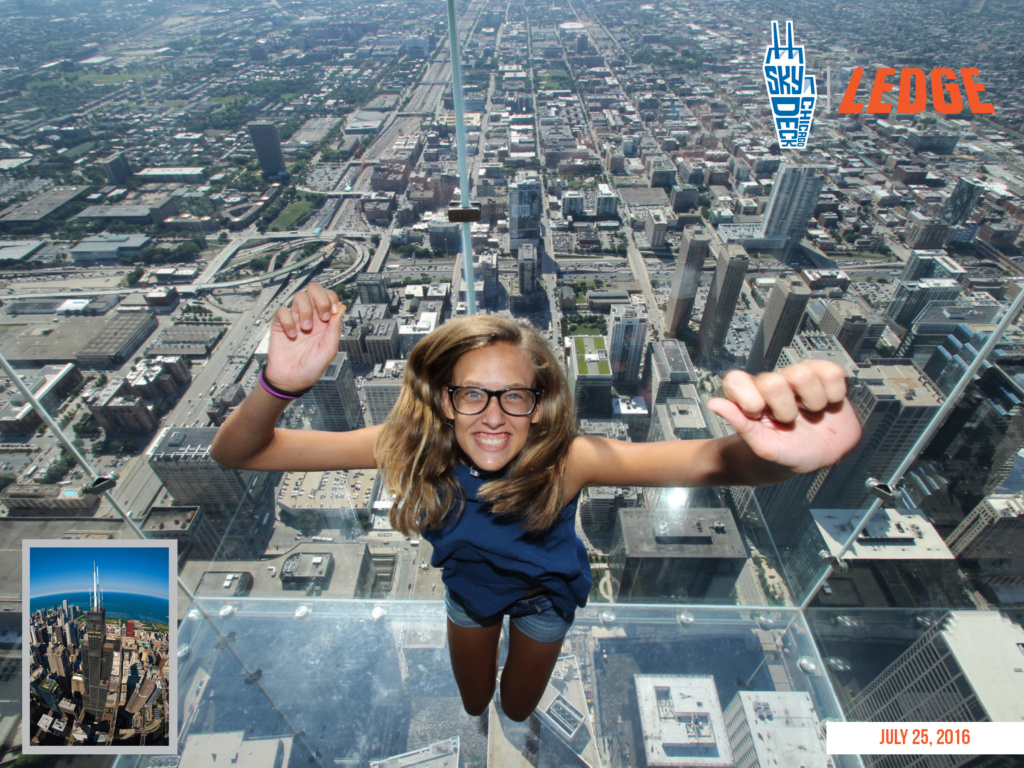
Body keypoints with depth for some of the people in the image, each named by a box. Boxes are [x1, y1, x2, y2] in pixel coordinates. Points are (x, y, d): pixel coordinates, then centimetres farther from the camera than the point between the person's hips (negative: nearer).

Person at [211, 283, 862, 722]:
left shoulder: (564, 459, -41)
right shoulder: (409, 448, -35)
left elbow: (711, 461, -54)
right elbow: (236, 454, -35)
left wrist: (771, 453, -78)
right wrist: (279, 385, -57)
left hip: (545, 590, -1)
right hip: (468, 585, 2)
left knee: (519, 707, 26)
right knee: (474, 702, 29)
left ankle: (527, 655, 62)